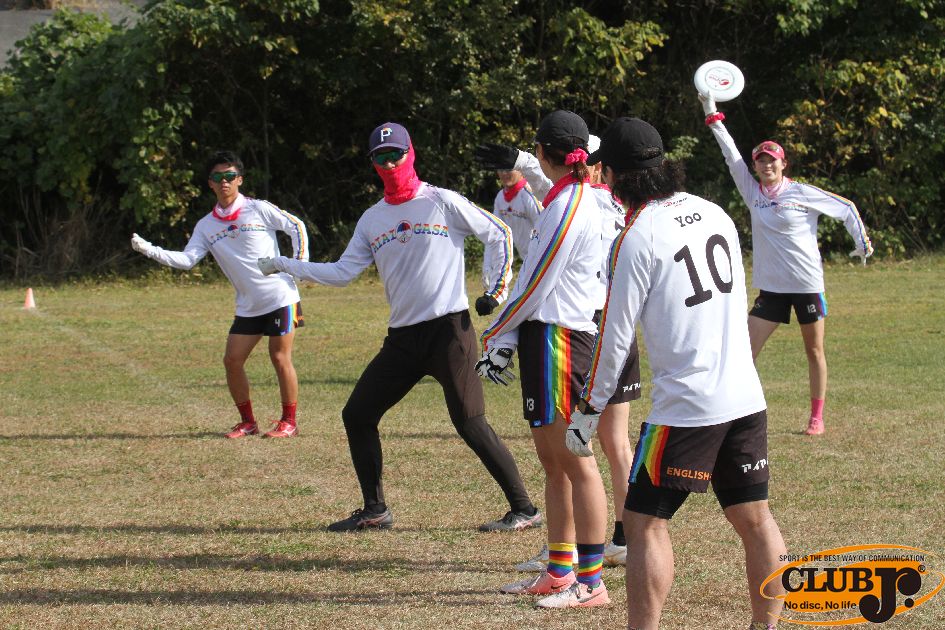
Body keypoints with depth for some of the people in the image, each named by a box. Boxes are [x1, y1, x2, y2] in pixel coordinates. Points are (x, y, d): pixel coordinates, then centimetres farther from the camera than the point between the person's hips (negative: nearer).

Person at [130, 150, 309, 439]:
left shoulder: (258, 209, -6)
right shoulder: (207, 226, 5)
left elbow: (297, 226, 1)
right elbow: (187, 259, -4)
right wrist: (149, 250, -16)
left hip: (280, 298, -5)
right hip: (247, 306, 5)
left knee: (280, 358, -5)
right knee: (232, 361, 0)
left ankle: (289, 422, 6)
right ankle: (248, 422, 14)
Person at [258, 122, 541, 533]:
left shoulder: (441, 202, -2)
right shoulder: (372, 219, 14)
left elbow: (498, 234, 2)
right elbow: (342, 273, 9)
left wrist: (496, 290, -2)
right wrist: (284, 265, 6)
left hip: (449, 329, -7)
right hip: (402, 338, 7)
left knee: (470, 425, -13)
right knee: (357, 415, 6)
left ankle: (524, 510, -6)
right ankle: (374, 511, 18)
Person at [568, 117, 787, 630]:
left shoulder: (638, 236, -11)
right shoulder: (713, 213, 9)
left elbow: (616, 335, -8)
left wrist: (589, 410, 1)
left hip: (686, 406, -7)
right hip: (746, 396, 7)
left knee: (645, 521, -1)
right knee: (754, 519, 13)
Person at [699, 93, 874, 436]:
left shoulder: (802, 193, -5)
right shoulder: (753, 193, 3)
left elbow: (846, 208, 3)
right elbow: (731, 155, 1)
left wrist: (862, 243, -1)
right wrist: (712, 114, -3)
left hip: (807, 285, -3)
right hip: (771, 287, 3)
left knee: (814, 351, 7)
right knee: (745, 352, -7)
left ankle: (817, 417, 17)